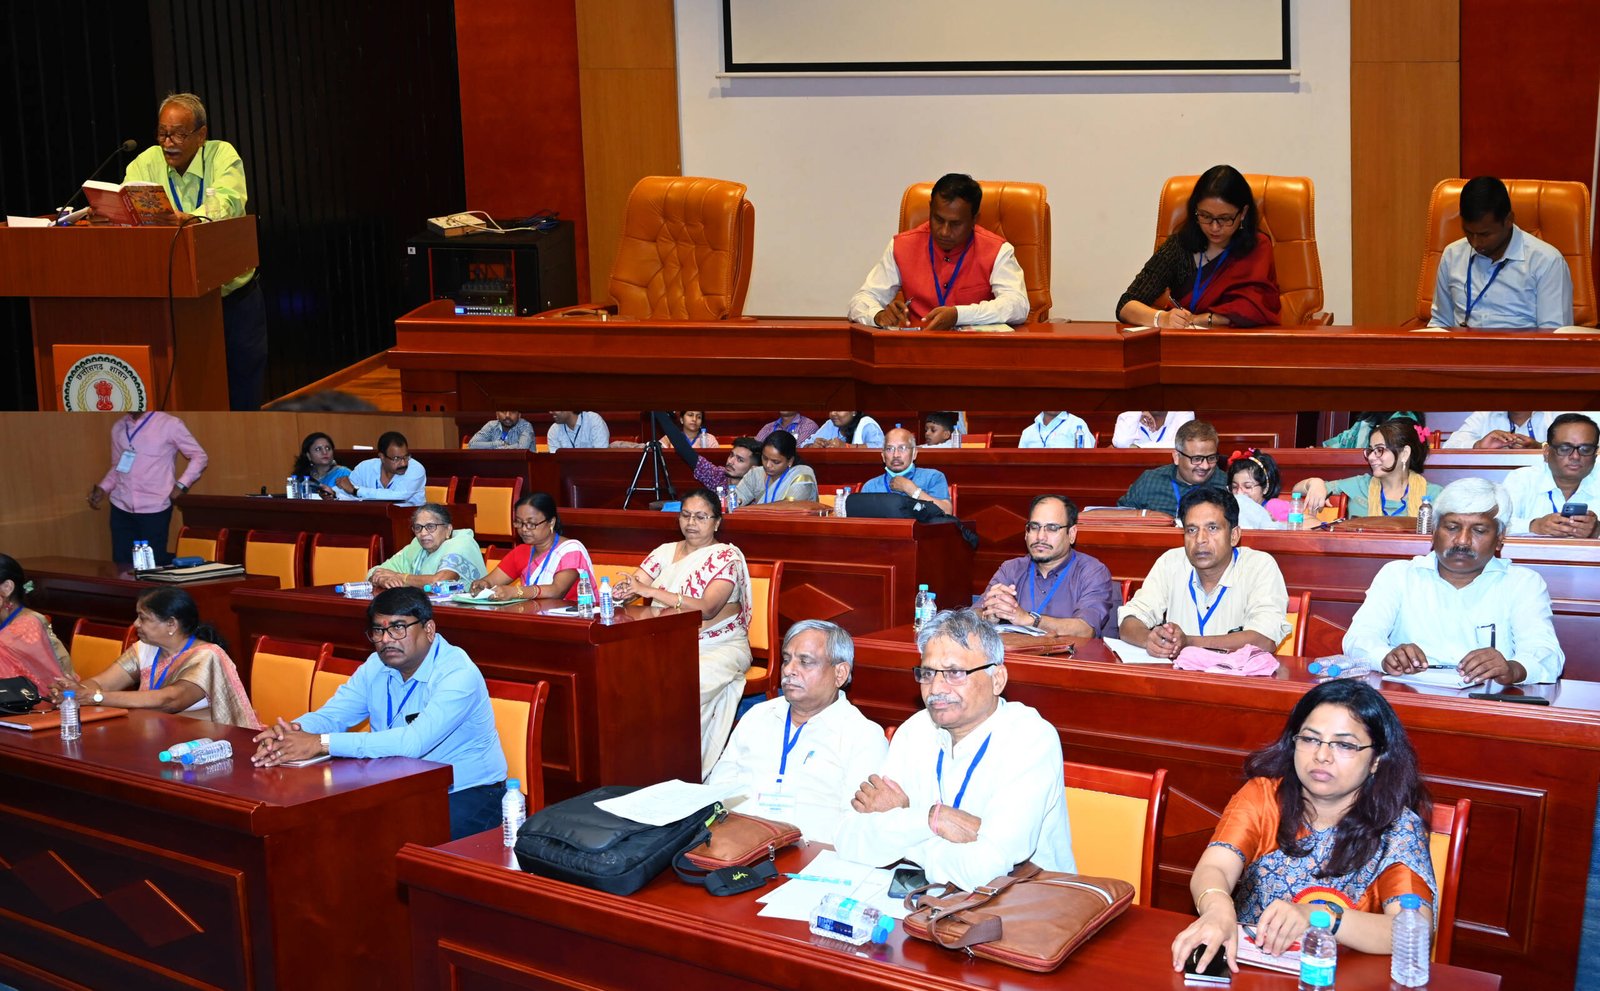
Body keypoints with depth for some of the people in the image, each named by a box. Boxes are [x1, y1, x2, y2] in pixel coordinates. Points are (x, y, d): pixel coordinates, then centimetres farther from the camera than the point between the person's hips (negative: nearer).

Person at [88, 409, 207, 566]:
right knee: (122, 564, 6)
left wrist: (181, 485, -9)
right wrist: (102, 488, 3)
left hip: (154, 510, -5)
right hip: (121, 508, 5)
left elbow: (199, 456, 0)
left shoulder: (169, 424, -4)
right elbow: (117, 467, 20)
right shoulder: (118, 428, 12)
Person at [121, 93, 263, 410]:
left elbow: (229, 201, -28)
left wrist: (191, 218, -48)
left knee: (244, 393, 5)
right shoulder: (146, 163, 0)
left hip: (234, 294, -2)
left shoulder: (223, 155, -9)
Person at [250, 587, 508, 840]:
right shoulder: (377, 667, 4)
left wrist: (321, 743, -36)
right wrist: (289, 732, -24)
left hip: (466, 793, -7)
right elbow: (329, 715, 1)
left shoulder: (458, 674, -22)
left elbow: (413, 742, -34)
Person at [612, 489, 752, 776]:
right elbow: (633, 585, 4)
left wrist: (650, 590, -27)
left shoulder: (726, 556, -4)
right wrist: (623, 590, -23)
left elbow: (707, 609, -19)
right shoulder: (665, 552, 14)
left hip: (719, 647, -5)